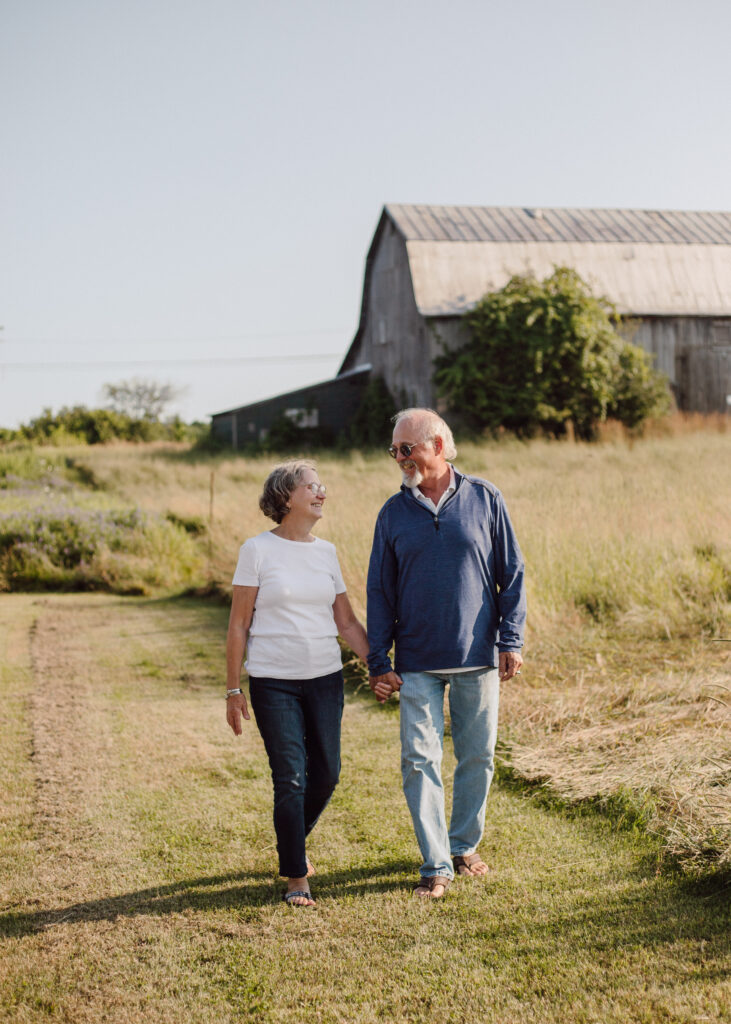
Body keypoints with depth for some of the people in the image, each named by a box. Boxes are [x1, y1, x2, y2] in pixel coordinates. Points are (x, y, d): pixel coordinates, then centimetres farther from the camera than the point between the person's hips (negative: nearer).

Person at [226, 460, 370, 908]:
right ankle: (296, 876, 10)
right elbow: (239, 626, -2)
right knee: (291, 779, -4)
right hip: (273, 682, -4)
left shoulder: (326, 552, 8)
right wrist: (233, 690, -3)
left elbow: (347, 623, 12)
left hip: (325, 678, 4)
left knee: (326, 774, 7)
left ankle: (295, 841, 35)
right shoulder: (258, 550, -5)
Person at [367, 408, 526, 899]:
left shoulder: (484, 499, 0)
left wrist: (512, 641, -3)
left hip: (478, 657, 0)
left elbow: (511, 573, 4)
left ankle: (465, 846, 28)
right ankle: (436, 865, 4)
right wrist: (378, 662, 1)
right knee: (420, 760, -4)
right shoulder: (394, 512, 4)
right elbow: (380, 591, 7)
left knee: (477, 758, 9)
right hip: (417, 664, 1)